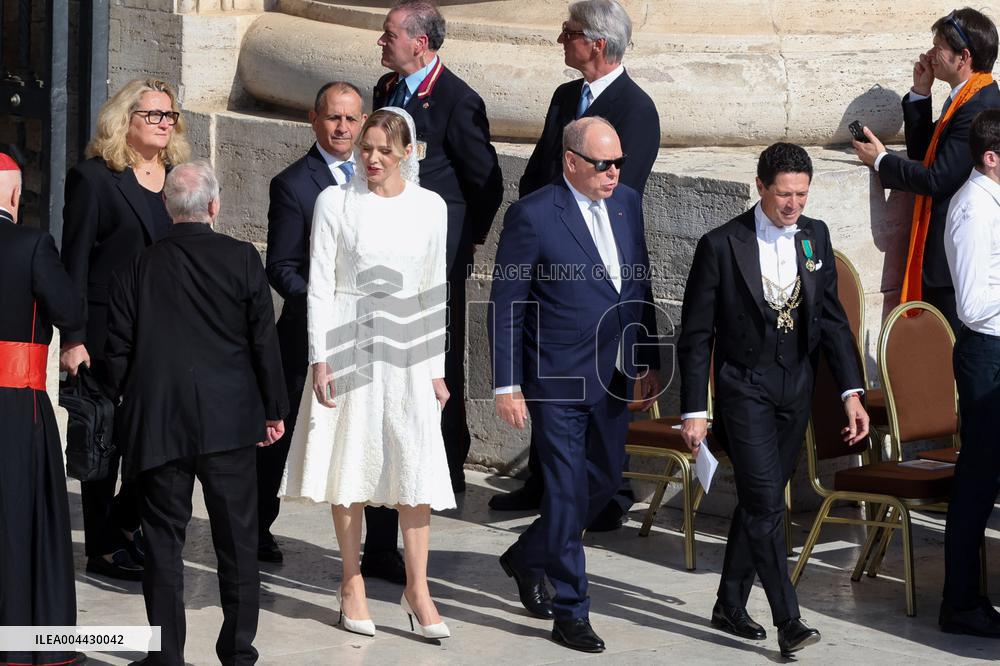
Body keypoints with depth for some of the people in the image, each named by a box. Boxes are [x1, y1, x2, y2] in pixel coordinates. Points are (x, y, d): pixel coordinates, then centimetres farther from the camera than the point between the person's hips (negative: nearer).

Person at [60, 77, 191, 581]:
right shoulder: (94, 178, -4)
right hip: (108, 335, -5)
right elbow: (74, 263, -7)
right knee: (107, 442, 3)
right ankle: (105, 547, 14)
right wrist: (73, 339, -13)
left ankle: (125, 521, 25)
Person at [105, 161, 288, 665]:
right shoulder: (241, 258, -3)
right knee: (236, 539, 8)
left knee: (163, 543, 6)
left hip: (156, 425, 1)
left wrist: (133, 410, 16)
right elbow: (264, 340, -2)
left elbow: (117, 351, 4)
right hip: (228, 421, -1)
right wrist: (273, 409, 7)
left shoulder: (137, 268, 1)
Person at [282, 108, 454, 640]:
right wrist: (320, 357, -8)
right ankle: (352, 583, 13)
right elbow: (320, 283, 0)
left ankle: (417, 587, -1)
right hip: (347, 343, -1)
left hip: (407, 352, 1)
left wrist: (437, 367, 7)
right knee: (350, 462, 3)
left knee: (416, 464, -6)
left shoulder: (430, 207, 6)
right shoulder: (335, 202, 1)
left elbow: (435, 291, 10)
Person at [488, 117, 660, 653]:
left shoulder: (626, 202, 5)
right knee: (568, 492, -2)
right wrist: (506, 385, -12)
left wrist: (649, 361, 14)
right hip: (557, 382, -7)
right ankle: (570, 613, 9)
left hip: (612, 378, 7)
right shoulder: (533, 216, -14)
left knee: (604, 482, 16)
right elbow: (506, 307, -10)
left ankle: (528, 557, 39)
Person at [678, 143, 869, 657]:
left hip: (795, 390, 5)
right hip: (745, 388, -5)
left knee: (757, 500, 14)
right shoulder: (722, 245, -12)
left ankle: (730, 605, 26)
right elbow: (696, 334, -7)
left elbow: (831, 316, 10)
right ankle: (788, 622, -10)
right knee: (766, 503, -12)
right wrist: (694, 410, -9)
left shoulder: (815, 237, 4)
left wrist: (851, 391, 3)